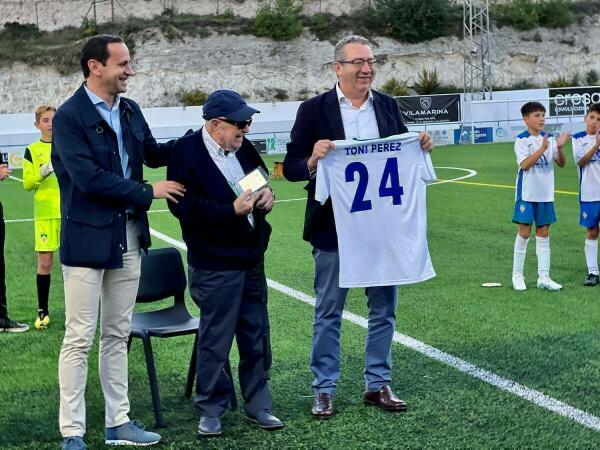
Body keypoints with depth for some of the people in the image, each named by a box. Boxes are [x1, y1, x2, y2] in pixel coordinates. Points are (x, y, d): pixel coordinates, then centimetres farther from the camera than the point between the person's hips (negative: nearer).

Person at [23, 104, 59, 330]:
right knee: (44, 262, 0)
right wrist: (41, 174, -18)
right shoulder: (32, 150, 3)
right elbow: (27, 183, -1)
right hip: (44, 214, -1)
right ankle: (42, 312, 11)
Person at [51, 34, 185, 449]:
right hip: (88, 239, -7)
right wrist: (148, 192, -15)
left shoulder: (130, 110, 9)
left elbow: (153, 153, 22)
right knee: (80, 337, 0)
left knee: (118, 334, 14)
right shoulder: (69, 117, -13)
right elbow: (88, 178, -20)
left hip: (129, 237, 7)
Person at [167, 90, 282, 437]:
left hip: (251, 258, 7)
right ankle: (211, 411, 17)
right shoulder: (187, 153, -13)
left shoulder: (244, 148, 6)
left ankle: (258, 405, 26)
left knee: (257, 338, 14)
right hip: (215, 265, -7)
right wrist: (231, 210, -26)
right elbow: (185, 207, -20)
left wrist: (266, 197, -2)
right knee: (215, 342, 3)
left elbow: (260, 184, 21)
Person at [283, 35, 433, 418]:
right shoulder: (314, 109, -5)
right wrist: (313, 160, -26)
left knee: (384, 309, 11)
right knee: (328, 313, 7)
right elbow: (291, 167, -6)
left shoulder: (388, 106, 5)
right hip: (334, 228, -3)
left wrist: (420, 148, -8)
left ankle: (378, 384, 25)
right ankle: (325, 389, 18)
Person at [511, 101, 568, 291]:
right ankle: (517, 275, 12)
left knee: (543, 233, 6)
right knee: (524, 233, 0)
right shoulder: (521, 140, -9)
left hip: (546, 194, 5)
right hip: (527, 194, -4)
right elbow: (525, 164, -20)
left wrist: (559, 147, -15)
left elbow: (561, 163, 4)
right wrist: (542, 149, -28)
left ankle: (543, 277, 10)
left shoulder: (549, 138, 5)